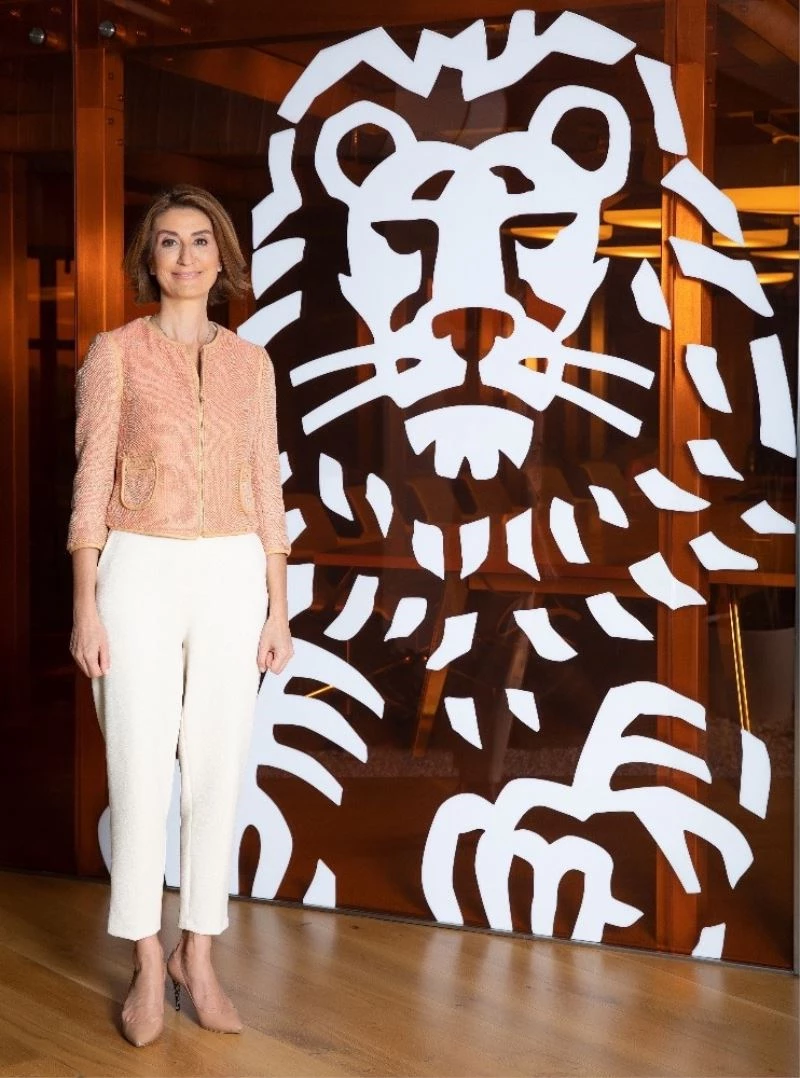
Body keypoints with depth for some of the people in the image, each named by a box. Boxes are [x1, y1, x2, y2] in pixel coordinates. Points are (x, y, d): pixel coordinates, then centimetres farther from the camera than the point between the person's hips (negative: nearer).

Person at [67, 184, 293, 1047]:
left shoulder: (251, 363, 9)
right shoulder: (115, 352, -1)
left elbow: (266, 487, 9)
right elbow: (91, 482, -4)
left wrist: (278, 606, 4)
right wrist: (86, 605, -10)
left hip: (231, 577, 3)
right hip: (141, 574, -3)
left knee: (217, 771, 6)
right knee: (140, 772, 1)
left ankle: (197, 955, 20)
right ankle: (147, 964, 16)